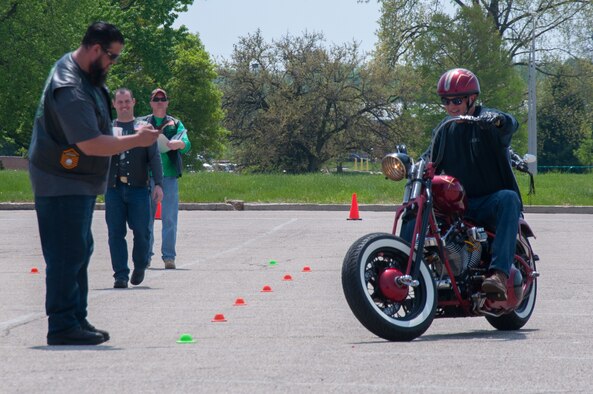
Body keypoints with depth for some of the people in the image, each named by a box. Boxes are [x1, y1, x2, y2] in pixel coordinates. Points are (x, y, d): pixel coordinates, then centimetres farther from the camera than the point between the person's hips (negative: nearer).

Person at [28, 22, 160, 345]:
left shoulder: (83, 74, 8)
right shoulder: (70, 90, -26)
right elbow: (91, 145, -28)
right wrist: (138, 140, -20)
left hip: (80, 182, 11)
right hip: (62, 185, -11)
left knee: (80, 252, 14)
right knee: (67, 255, -9)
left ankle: (77, 319, 19)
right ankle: (62, 326, -6)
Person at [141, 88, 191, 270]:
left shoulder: (175, 124, 12)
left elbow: (186, 144, -3)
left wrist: (172, 143, -25)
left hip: (170, 176, 0)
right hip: (148, 176, 0)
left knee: (169, 218, -3)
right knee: (146, 217, 2)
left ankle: (169, 256, 0)